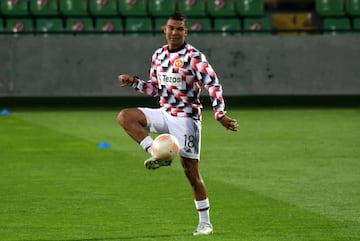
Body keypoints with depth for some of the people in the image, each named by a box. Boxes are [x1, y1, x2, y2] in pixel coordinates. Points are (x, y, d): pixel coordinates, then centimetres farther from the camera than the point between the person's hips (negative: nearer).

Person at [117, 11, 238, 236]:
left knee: (191, 171, -5)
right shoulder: (159, 55, 9)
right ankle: (157, 155, -18)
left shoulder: (194, 57, -12)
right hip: (164, 113, 6)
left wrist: (220, 115, -23)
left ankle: (205, 223, 5)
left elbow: (213, 85, -15)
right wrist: (134, 82, 3)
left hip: (186, 118, -6)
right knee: (125, 116, -15)